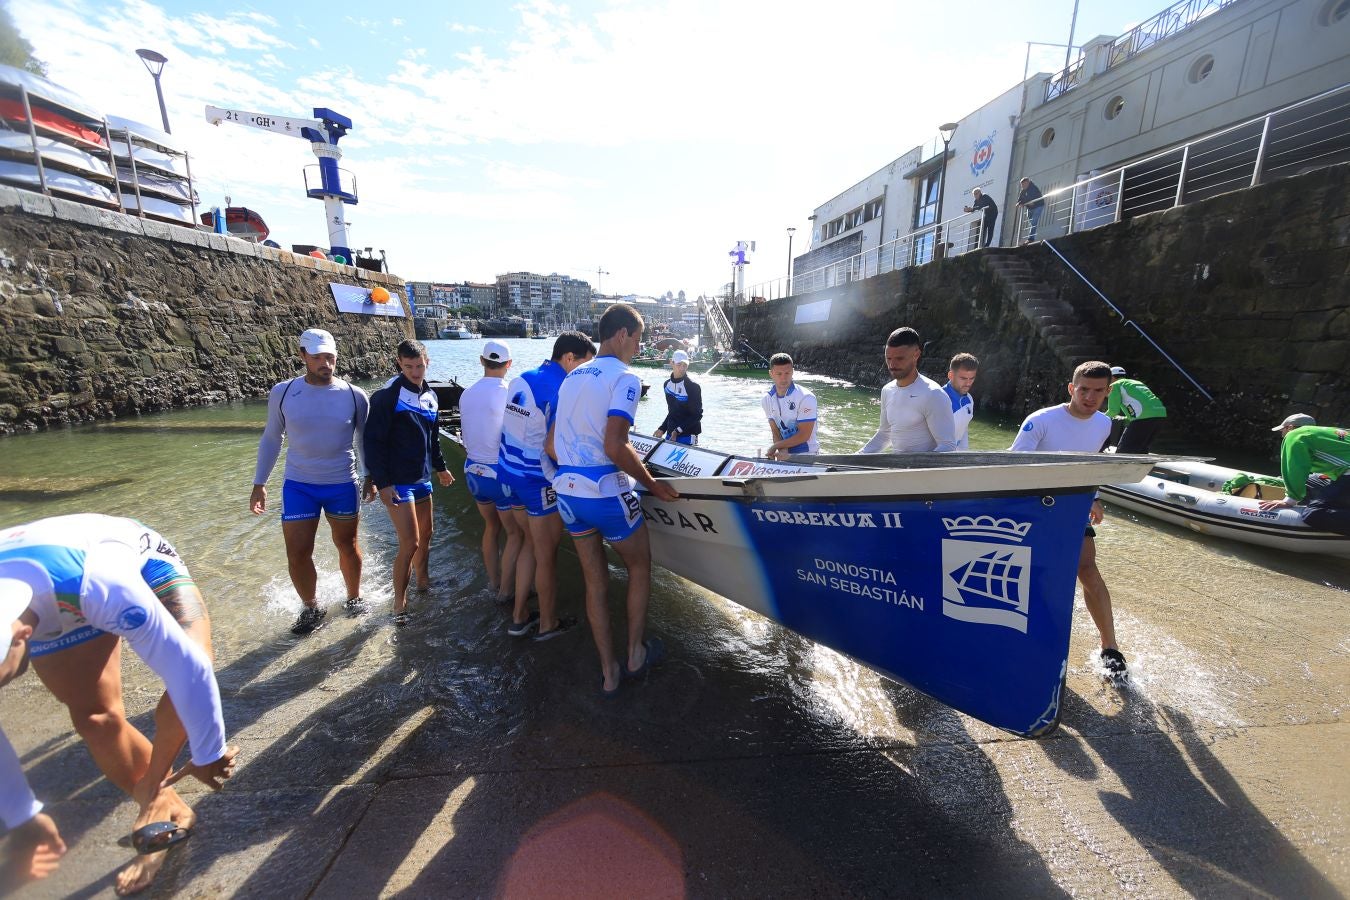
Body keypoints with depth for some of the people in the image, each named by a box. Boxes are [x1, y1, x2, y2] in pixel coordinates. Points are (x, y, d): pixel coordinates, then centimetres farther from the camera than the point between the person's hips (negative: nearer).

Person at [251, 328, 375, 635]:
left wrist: (370, 478, 7)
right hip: (298, 486, 1)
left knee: (347, 546, 14)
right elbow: (271, 439, 7)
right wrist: (259, 483, 7)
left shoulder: (354, 396, -6)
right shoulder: (283, 393, -4)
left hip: (343, 486, -1)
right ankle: (311, 608, 26)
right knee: (297, 555, 2)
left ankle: (354, 598, 35)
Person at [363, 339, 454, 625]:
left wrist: (440, 467, 24)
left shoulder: (430, 396, 8)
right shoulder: (387, 397, -14)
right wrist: (382, 483, -19)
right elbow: (373, 442, -15)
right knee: (409, 543, -7)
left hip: (422, 479, 7)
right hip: (397, 482, -7)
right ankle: (399, 603, 9)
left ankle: (423, 581, 38)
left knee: (425, 534, 18)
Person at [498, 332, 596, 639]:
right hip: (539, 481, -8)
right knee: (547, 555, 8)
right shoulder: (560, 389, -19)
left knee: (531, 543, 22)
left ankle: (519, 617, 31)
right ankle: (548, 624, 25)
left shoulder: (521, 380, 7)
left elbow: (516, 430, 12)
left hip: (510, 472, 9)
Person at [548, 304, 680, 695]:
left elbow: (551, 446, 12)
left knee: (595, 581, 16)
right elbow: (614, 447, -23)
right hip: (606, 494, -7)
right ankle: (636, 654, 30)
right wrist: (651, 483, -10)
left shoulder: (572, 377, 13)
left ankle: (609, 674, 29)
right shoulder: (624, 378, -11)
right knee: (640, 565, 18)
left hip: (566, 491, 7)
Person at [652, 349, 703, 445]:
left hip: (687, 436, -6)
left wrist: (678, 431, -19)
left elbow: (697, 414, -12)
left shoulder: (693, 386, -10)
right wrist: (662, 429, 11)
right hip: (670, 434, 6)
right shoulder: (667, 384, 9)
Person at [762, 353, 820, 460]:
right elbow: (775, 432, 0)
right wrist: (782, 451, -18)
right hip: (785, 455, 4)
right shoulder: (767, 400, 1)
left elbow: (804, 435, -15)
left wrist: (775, 446, -13)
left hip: (807, 454, -4)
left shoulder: (806, 397, -14)